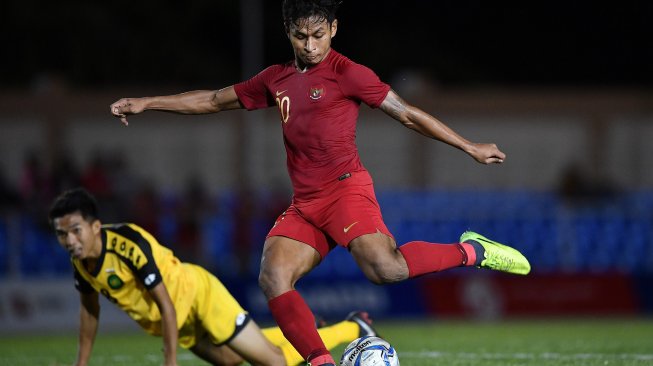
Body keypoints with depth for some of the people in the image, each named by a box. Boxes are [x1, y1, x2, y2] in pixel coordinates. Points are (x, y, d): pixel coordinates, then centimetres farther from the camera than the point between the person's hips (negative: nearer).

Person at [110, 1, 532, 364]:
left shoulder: (347, 74, -3)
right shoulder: (277, 80, 16)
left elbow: (408, 114, 1)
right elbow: (215, 100, 26)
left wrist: (470, 147, 1)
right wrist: (146, 103, 23)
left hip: (345, 188, -6)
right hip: (304, 204, 6)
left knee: (385, 268, -29)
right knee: (273, 277, -16)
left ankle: (470, 252, -7)